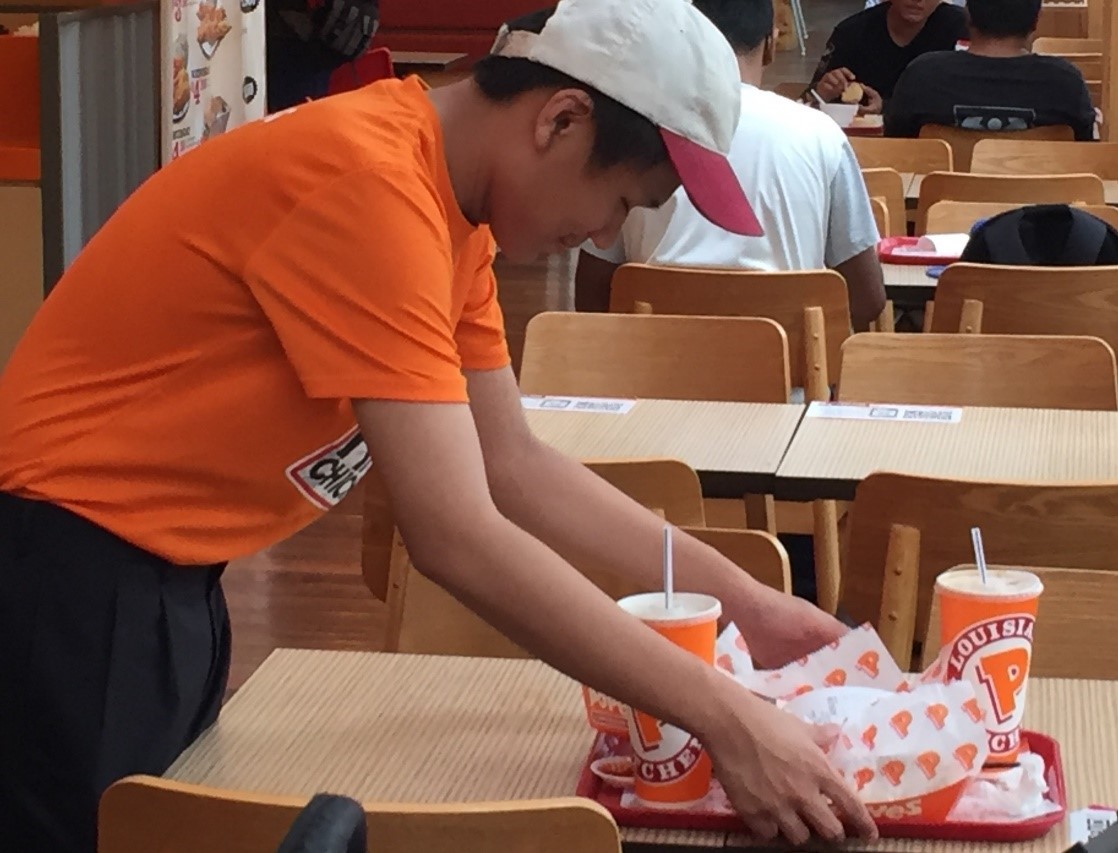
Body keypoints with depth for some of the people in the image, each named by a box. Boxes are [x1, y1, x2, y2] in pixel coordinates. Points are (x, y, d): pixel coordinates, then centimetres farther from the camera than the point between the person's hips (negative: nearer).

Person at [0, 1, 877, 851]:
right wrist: (723, 716, -27)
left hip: (165, 572, 9)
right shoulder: (370, 182, -26)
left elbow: (515, 467, 10)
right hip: (72, 570, -9)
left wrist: (739, 597, 5)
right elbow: (456, 536, -31)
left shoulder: (442, 194, 3)